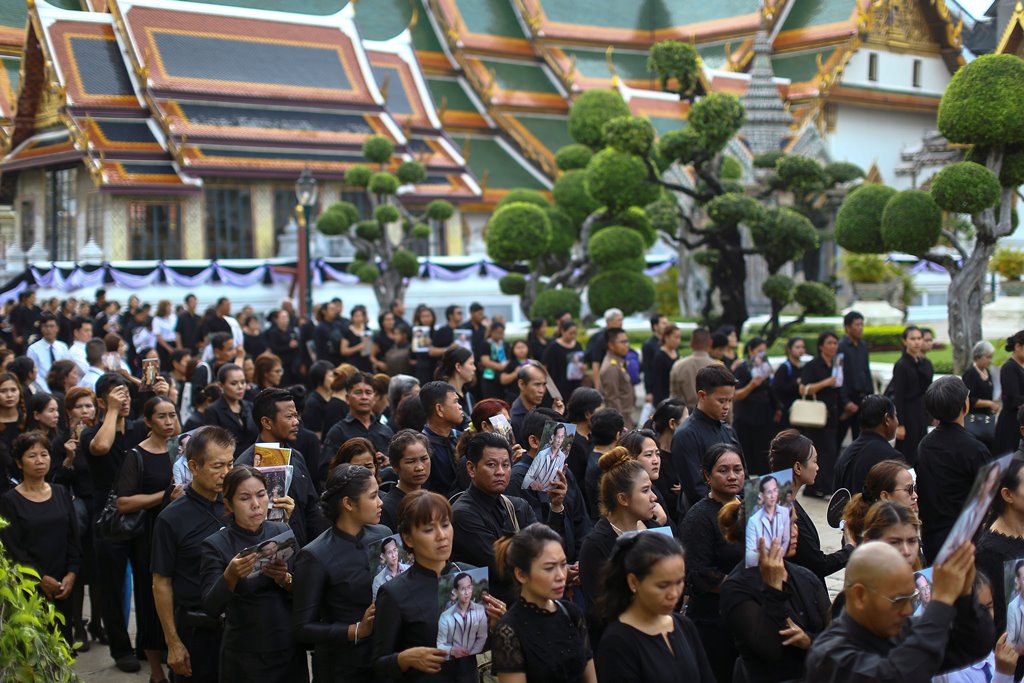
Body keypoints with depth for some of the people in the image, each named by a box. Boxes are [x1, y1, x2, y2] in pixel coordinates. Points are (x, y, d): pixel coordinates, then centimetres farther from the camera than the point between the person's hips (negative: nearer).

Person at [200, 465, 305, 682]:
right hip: (244, 657, -2)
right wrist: (230, 576, -31)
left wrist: (285, 579, -19)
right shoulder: (216, 545, -8)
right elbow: (212, 608, -15)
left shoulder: (282, 532, -1)